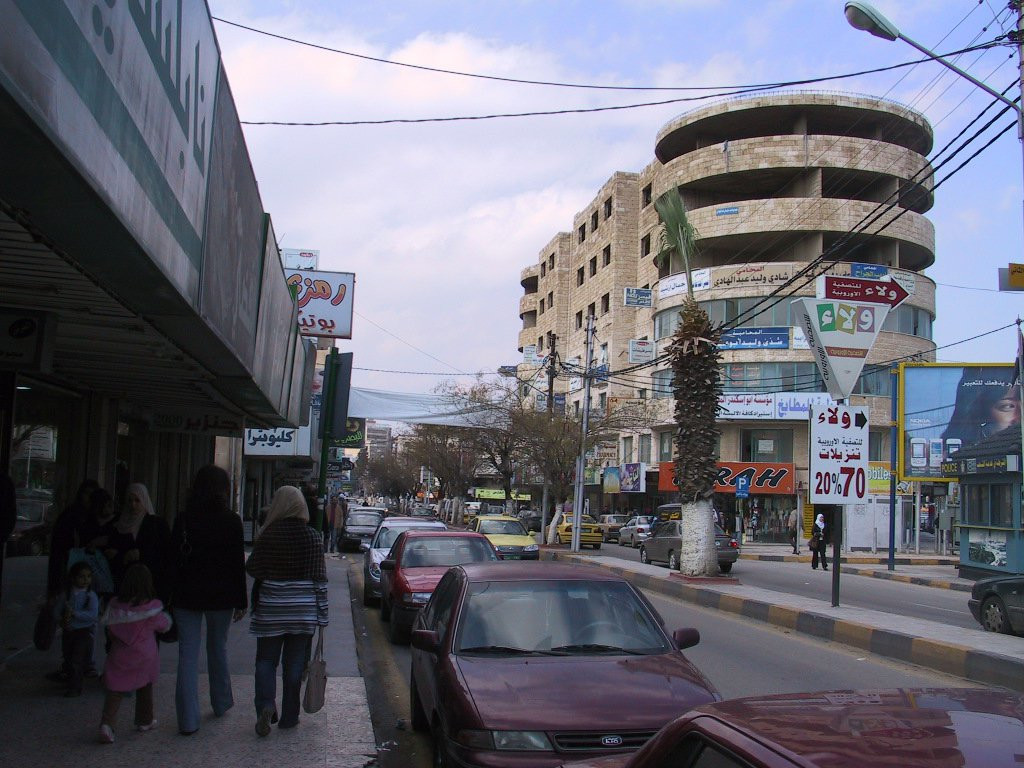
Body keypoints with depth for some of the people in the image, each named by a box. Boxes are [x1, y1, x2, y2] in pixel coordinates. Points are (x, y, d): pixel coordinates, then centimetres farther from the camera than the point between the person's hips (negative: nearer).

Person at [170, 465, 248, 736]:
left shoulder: (183, 519, -2)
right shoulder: (231, 521, -8)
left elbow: (173, 560, 1)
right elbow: (238, 564, -5)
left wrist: (171, 597, 9)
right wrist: (241, 601, 2)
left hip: (186, 596, 1)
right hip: (220, 597, -1)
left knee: (187, 654, 2)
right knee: (218, 648, 18)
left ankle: (188, 720, 0)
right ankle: (221, 702, 34)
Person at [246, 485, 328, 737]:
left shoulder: (268, 535, -8)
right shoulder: (313, 537, -5)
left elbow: (253, 569, -4)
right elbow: (320, 579, -3)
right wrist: (321, 614, 1)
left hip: (271, 607, -1)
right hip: (303, 610, 1)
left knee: (266, 660, 11)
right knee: (294, 663, 10)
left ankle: (266, 705, -10)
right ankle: (289, 717, 14)